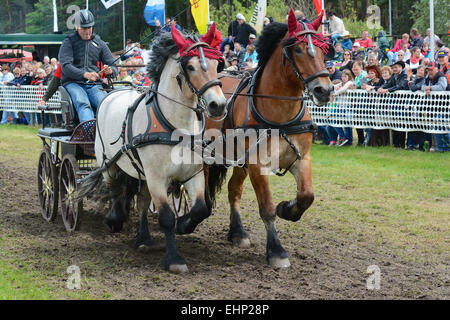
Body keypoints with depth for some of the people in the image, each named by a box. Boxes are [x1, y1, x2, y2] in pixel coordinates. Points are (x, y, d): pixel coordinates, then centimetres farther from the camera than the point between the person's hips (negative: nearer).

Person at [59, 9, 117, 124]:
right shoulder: (68, 42, 9)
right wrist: (85, 74, -23)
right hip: (73, 83, -4)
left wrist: (110, 70, -8)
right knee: (83, 104, -35)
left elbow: (114, 68, 19)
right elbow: (65, 66, -7)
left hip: (93, 85, 4)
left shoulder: (99, 43, 20)